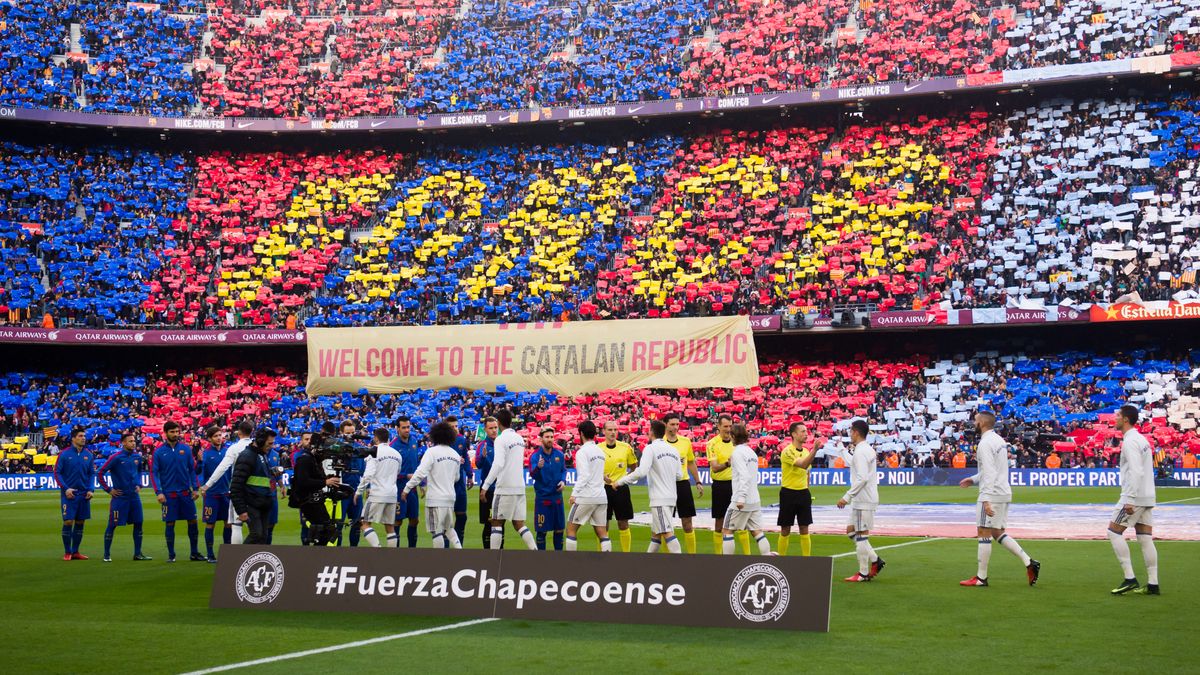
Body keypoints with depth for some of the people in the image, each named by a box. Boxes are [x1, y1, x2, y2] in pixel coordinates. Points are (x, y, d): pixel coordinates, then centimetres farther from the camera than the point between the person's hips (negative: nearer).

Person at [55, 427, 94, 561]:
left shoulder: (88, 454, 6)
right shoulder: (64, 454, -5)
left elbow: (92, 473, 11)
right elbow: (57, 472, -4)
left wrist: (90, 489, -1)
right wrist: (65, 488, -13)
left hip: (84, 494, 4)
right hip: (68, 494, -4)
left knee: (80, 523, 7)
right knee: (68, 522, -5)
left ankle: (75, 551, 16)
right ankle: (67, 552, 5)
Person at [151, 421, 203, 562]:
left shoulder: (186, 449, 4)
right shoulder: (158, 452, -3)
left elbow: (192, 469, 8)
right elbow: (154, 473, -3)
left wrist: (195, 488, 2)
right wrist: (159, 492, -12)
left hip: (186, 492, 2)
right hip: (169, 493, -2)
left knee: (193, 522, 4)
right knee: (170, 524, 2)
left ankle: (195, 553, 15)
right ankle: (171, 555, 12)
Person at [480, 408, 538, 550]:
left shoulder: (501, 439, -11)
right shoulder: (519, 438, 12)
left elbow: (498, 464, -22)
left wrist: (485, 485, -22)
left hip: (505, 487, -6)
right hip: (520, 487, 6)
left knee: (496, 523, 3)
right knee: (519, 525, 10)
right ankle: (535, 551, -1)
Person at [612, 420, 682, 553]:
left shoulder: (650, 448, -10)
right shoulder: (673, 450, 11)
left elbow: (641, 472, -20)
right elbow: (678, 475, 12)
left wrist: (621, 481, -11)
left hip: (659, 498, -8)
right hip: (671, 496, 8)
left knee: (667, 532, -10)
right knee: (655, 532, 16)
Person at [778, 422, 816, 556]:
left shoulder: (806, 451, 9)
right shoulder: (787, 451, -13)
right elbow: (803, 464, -29)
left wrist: (807, 492, 15)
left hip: (803, 493, 5)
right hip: (788, 493, -5)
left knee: (804, 530, 4)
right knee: (785, 531, 2)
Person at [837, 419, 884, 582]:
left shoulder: (861, 451, -17)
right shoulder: (869, 450, 15)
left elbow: (862, 478, -24)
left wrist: (847, 497, -22)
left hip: (863, 500, -10)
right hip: (861, 499, 10)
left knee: (861, 534, -4)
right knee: (851, 530, 15)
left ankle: (863, 573, 1)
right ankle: (875, 560, 13)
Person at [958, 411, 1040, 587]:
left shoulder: (985, 443, -15)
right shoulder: (999, 440, 15)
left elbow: (990, 473, -22)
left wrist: (986, 500, -26)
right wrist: (973, 480, 23)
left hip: (992, 493, -9)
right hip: (1004, 492, 9)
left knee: (984, 534, -3)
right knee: (998, 533, 15)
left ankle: (981, 577, 1)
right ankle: (1029, 563, 5)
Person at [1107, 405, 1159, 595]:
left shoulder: (1130, 441, -14)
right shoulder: (1141, 439, 17)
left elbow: (1136, 472, -23)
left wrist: (1130, 499, -24)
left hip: (1134, 496, -9)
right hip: (1147, 497, 9)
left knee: (1114, 531, -3)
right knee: (1145, 538, 7)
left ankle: (1130, 579, -7)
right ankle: (1153, 585, 5)